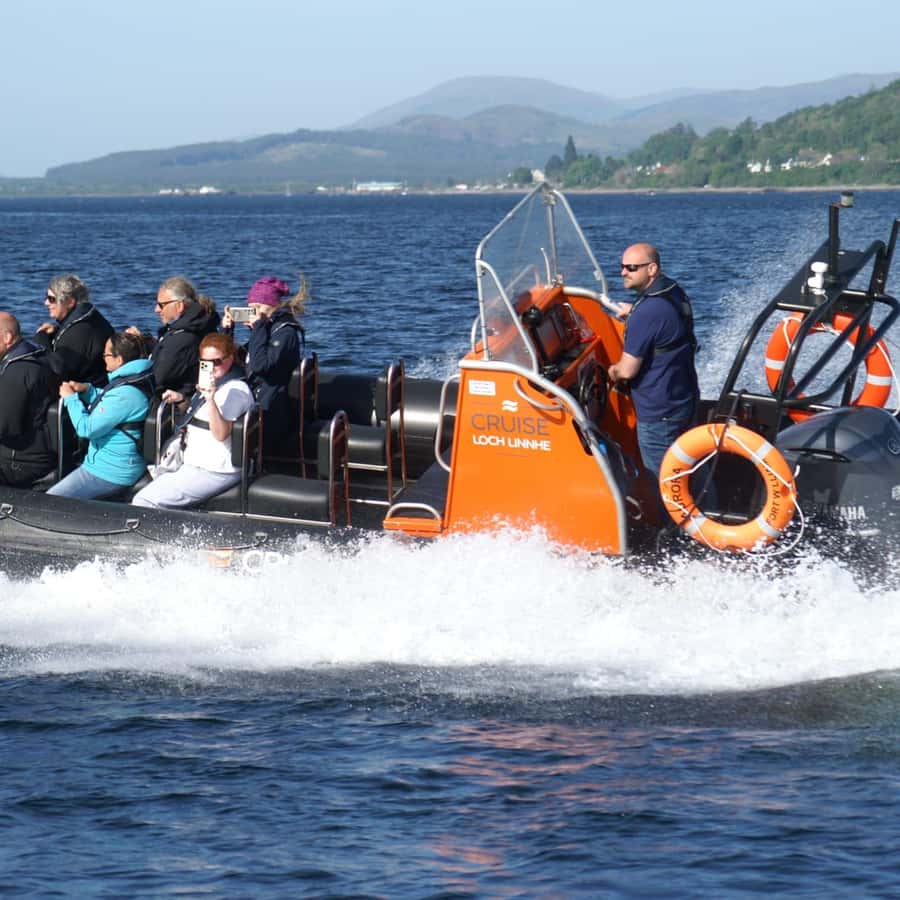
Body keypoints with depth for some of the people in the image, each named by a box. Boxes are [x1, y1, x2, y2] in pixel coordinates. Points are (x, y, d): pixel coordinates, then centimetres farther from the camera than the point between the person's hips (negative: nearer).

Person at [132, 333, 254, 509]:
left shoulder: (236, 390, -15)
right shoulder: (217, 384, 17)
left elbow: (221, 434, -26)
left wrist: (210, 399, -38)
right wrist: (181, 399, 19)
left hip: (212, 473, -11)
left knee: (143, 502, -17)